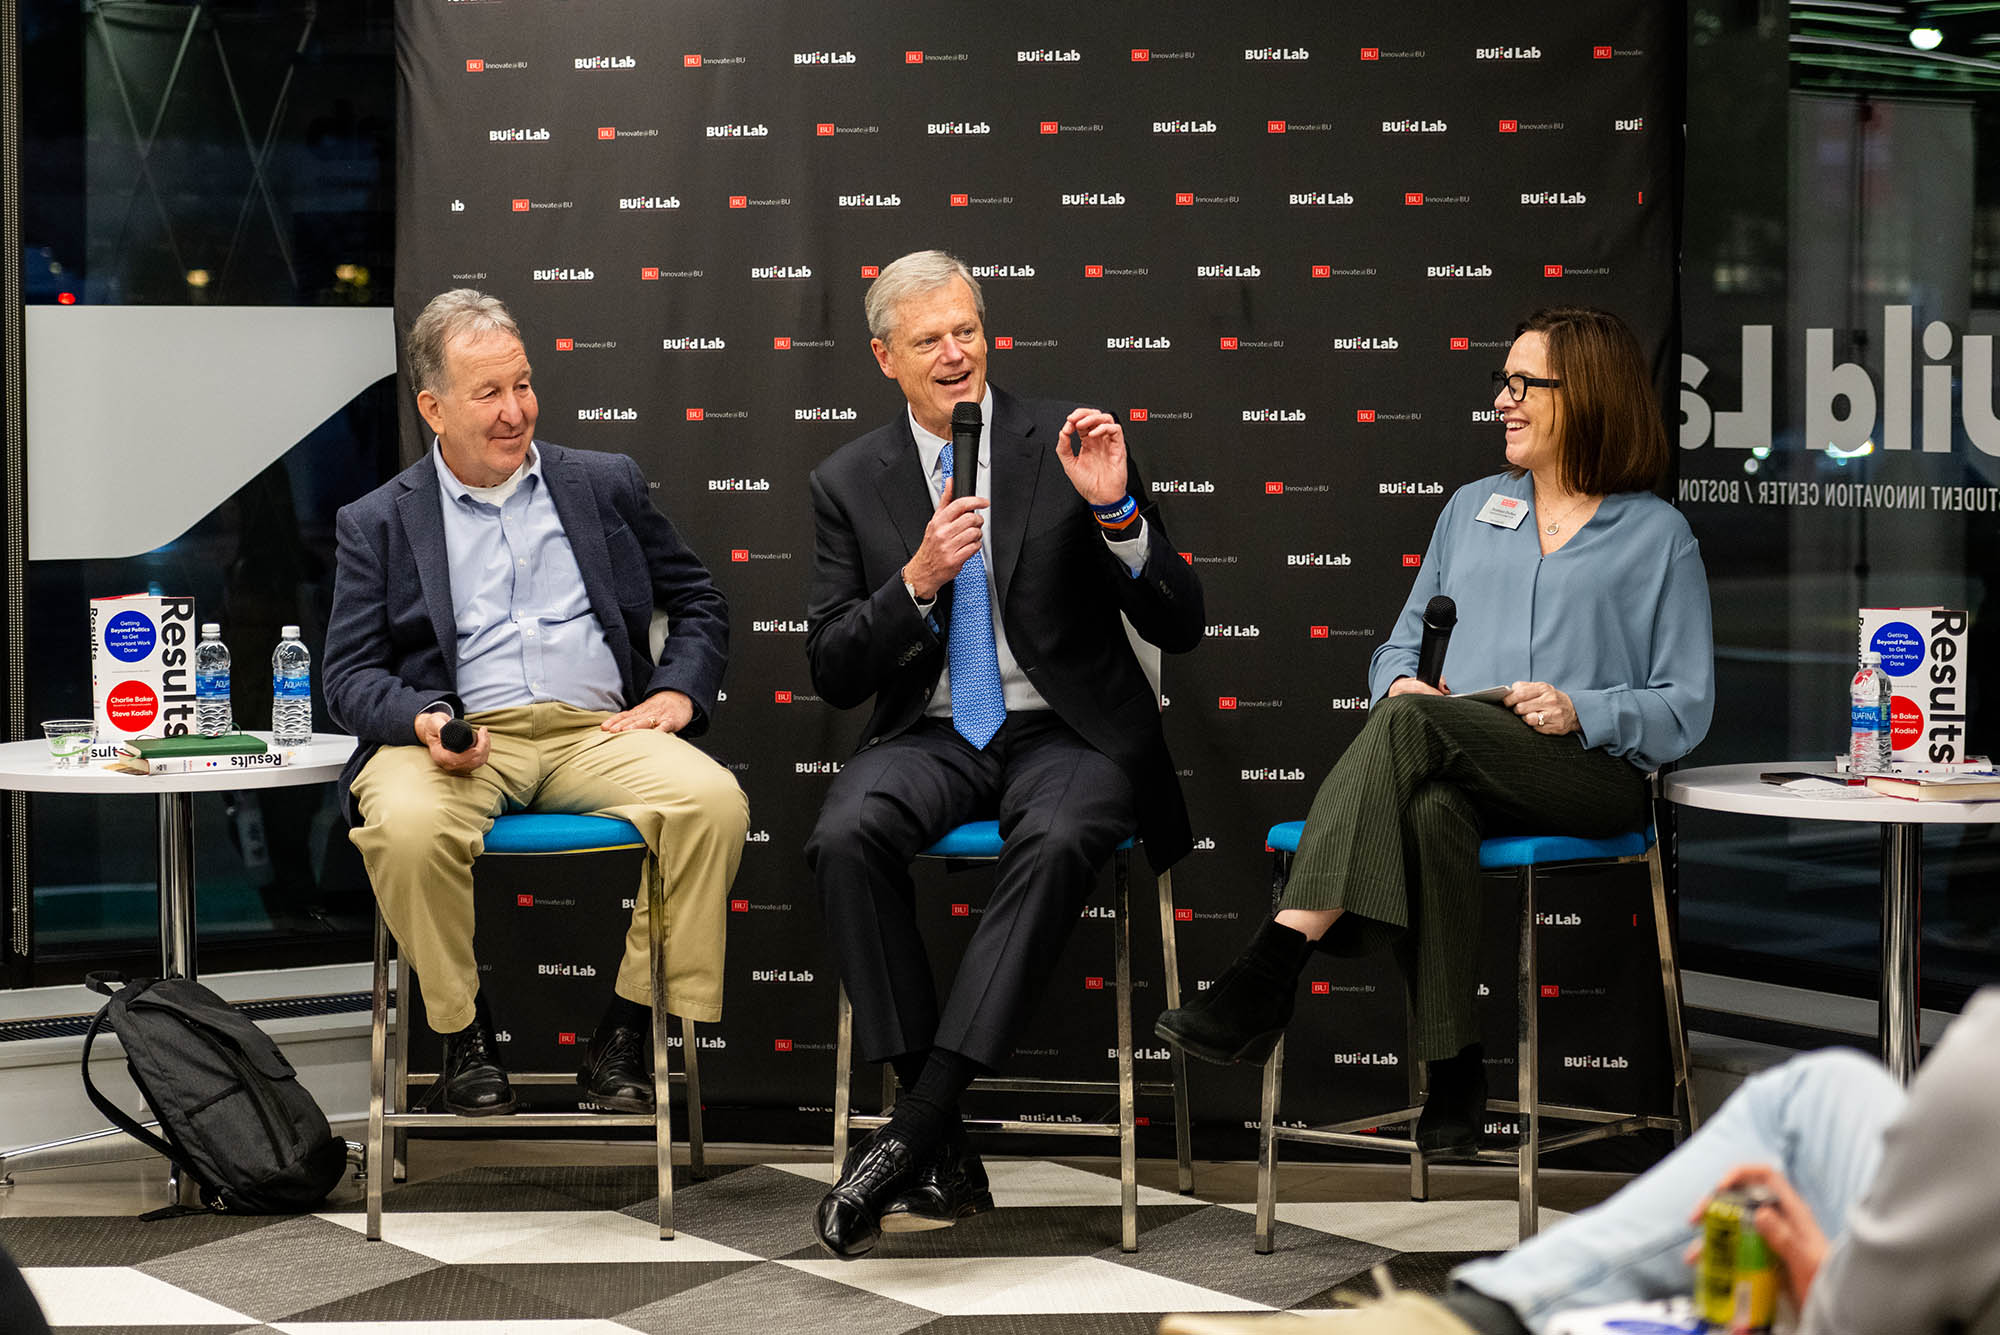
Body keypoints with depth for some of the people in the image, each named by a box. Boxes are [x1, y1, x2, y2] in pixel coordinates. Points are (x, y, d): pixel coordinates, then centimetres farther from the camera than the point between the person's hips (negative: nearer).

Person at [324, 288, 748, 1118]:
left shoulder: (604, 486, 17)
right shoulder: (378, 523, 12)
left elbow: (698, 604, 22)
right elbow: (350, 675, 6)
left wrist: (678, 694, 2)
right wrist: (424, 723, -15)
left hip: (598, 729, 2)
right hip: (457, 737, -2)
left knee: (713, 801, -27)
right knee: (409, 827, -35)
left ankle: (628, 1027, -13)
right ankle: (464, 1031, -10)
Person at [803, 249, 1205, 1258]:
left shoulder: (1066, 444, 2)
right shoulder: (849, 483, 8)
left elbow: (1179, 628, -1)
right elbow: (833, 673, 4)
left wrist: (1116, 512, -18)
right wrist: (917, 582, -13)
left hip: (1064, 732, -2)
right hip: (928, 737, 2)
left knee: (1058, 840, -36)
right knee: (843, 837, -31)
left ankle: (912, 1131, -34)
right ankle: (946, 1157, -25)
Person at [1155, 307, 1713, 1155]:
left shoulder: (1657, 535, 12)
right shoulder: (1471, 510, 26)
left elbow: (1684, 710, 7)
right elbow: (1402, 647, 26)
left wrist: (1581, 711, -12)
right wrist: (1402, 681, 1)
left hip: (1591, 771, -3)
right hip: (1454, 769, 3)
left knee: (1408, 725, -35)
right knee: (1429, 812, -38)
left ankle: (1269, 974, -42)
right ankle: (1452, 1073, -36)